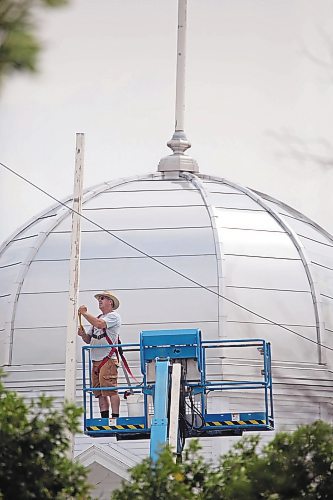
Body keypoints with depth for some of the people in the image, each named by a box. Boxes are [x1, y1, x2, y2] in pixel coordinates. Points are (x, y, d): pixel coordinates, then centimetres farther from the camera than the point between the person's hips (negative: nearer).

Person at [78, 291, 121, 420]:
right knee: (100, 393, 4)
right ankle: (104, 419, 4)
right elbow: (88, 339, 23)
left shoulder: (113, 316, -1)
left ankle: (115, 417, -17)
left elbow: (99, 324, -21)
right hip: (96, 361, 9)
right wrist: (83, 334, 0)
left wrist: (84, 313, -10)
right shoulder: (97, 318, 24)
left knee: (110, 390, -15)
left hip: (108, 360, -9)